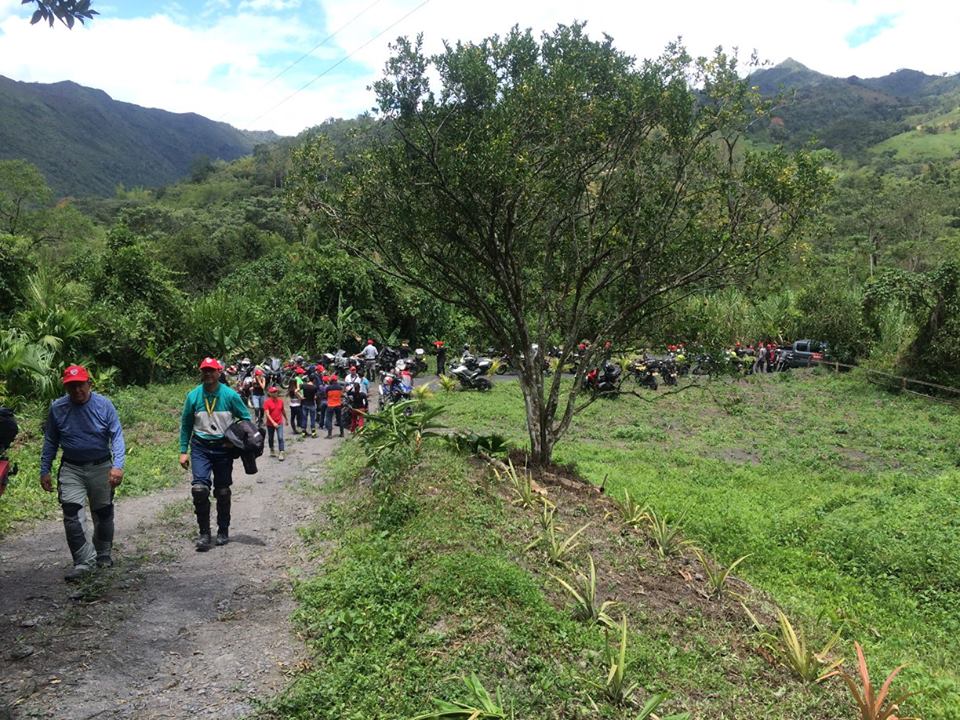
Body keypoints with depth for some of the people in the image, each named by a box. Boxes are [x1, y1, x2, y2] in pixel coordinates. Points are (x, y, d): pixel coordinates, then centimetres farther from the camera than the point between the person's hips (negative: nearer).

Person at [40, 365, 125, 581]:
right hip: (71, 469, 1)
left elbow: (117, 436, -11)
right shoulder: (57, 408, -3)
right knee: (71, 514, -13)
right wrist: (44, 471, 3)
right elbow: (50, 442, 6)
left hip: (101, 467, -1)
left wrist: (118, 465, -23)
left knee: (103, 513, 12)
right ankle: (84, 561, -6)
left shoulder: (104, 405, -9)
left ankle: (104, 555, 31)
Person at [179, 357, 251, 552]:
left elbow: (246, 418, 4)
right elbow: (185, 425, 8)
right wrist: (183, 451, 5)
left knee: (222, 492, 11)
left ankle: (223, 531, 28)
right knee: (199, 488, -16)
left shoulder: (230, 395, -6)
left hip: (224, 447, 0)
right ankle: (204, 533, -2)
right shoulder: (193, 396, -3)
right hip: (200, 447, 0)